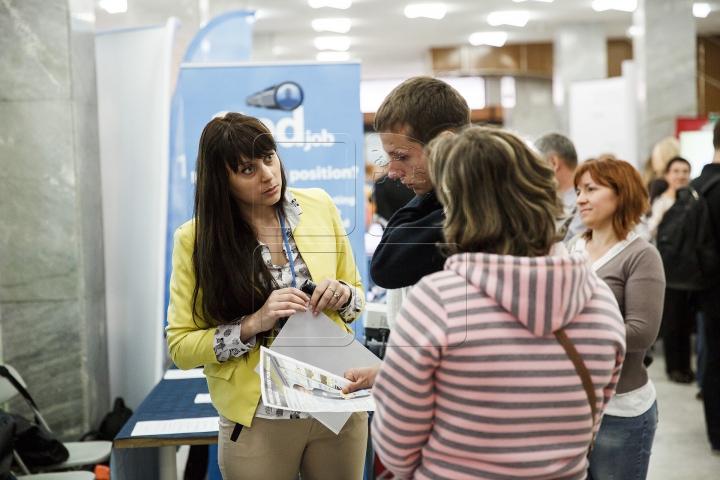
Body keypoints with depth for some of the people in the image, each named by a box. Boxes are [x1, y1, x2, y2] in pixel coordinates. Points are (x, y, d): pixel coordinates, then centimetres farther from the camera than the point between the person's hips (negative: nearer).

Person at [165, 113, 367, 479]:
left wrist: (343, 295, -13)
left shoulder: (319, 206, -2)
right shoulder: (196, 240, -10)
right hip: (259, 420, -2)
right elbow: (180, 347, -7)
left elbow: (357, 296, 9)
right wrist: (253, 324, -21)